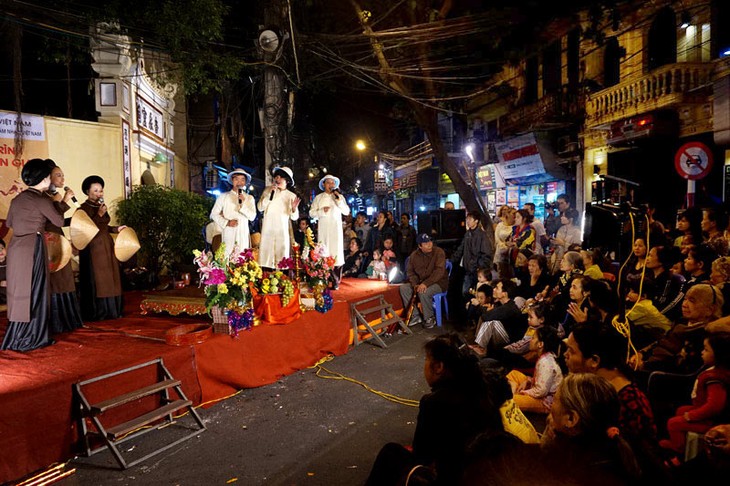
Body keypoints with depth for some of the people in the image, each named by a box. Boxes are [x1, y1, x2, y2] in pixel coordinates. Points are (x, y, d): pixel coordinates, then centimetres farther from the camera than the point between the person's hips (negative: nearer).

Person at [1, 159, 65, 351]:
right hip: (32, 247, -7)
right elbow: (59, 222, -1)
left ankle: (16, 338, 23)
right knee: (32, 293, 2)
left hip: (15, 247, 7)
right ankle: (28, 340, 9)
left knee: (19, 292, 14)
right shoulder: (42, 201, -11)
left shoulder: (17, 199, 11)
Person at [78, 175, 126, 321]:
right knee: (96, 280, -5)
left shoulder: (102, 206, 14)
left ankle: (110, 311, 14)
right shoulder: (84, 208, -7)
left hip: (107, 246, 7)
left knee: (109, 279, 7)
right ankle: (96, 313, 2)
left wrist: (116, 229, 10)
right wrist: (99, 215, -21)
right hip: (93, 247, -7)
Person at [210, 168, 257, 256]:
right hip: (228, 234, -1)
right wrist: (226, 222, -9)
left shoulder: (249, 198, 8)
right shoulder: (223, 196, 5)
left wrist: (243, 204, -13)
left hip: (243, 235, 1)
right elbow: (214, 214, 6)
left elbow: (252, 217, 0)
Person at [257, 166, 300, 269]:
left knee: (282, 255, -5)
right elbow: (260, 208, 1)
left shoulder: (291, 196, 6)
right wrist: (270, 194, -7)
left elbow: (294, 217, 4)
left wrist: (294, 208, -18)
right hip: (267, 228, 0)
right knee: (266, 254, -5)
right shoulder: (268, 190, 8)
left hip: (282, 230, 0)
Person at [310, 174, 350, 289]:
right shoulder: (318, 197, 12)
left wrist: (339, 201, -8)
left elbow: (347, 212, 4)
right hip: (323, 229, 0)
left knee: (336, 252, -5)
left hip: (336, 229, 0)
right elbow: (311, 213, 7)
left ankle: (336, 281, -2)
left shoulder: (340, 197, 12)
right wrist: (322, 211, -10)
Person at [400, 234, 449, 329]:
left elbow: (439, 271, -23)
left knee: (423, 292, -34)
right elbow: (410, 271, 7)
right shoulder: (414, 255, 2)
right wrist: (415, 284, -13)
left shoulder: (438, 252, -14)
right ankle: (415, 316, -4)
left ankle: (430, 318, -10)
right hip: (420, 282, 6)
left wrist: (426, 283, -32)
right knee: (404, 288, -13)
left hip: (438, 282, -6)